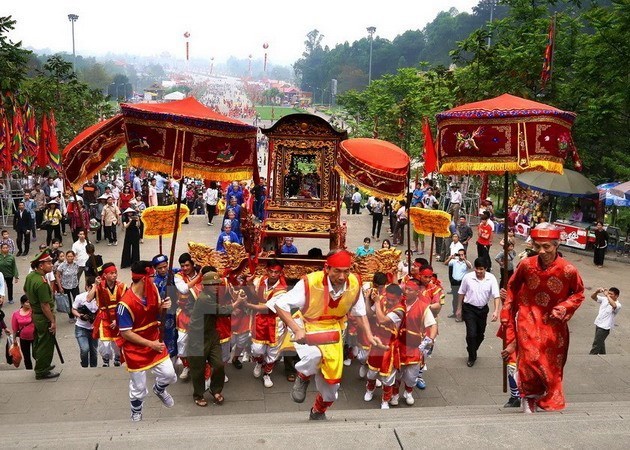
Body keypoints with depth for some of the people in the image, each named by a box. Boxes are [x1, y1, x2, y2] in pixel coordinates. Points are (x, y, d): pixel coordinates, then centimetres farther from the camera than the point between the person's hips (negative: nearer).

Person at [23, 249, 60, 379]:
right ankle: (42, 371, 14)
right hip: (44, 317, -10)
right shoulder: (41, 283, -29)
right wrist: (53, 321, -20)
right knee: (46, 344, 4)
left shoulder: (30, 276, 0)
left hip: (35, 314, 10)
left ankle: (41, 365, 38)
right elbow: (45, 306, -27)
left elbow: (25, 291, 19)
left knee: (38, 342, 22)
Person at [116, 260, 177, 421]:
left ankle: (158, 389, 37)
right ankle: (136, 414, 38)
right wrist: (150, 344, -20)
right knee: (139, 387, 8)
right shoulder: (125, 304, -28)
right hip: (135, 350, -5)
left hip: (155, 342, 5)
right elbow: (125, 333, -22)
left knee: (169, 375, 0)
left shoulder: (153, 290, -9)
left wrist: (163, 307, -16)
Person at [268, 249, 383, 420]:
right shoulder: (310, 283, -28)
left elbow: (360, 313, 3)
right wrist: (297, 329, -33)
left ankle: (318, 413, 44)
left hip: (333, 332, 4)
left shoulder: (355, 284, -15)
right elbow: (279, 305, -23)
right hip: (307, 329, -4)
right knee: (314, 355, -37)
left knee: (332, 382, 11)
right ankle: (303, 377, 0)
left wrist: (369, 336, -11)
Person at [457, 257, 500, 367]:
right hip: (469, 309, -3)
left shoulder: (491, 279, -12)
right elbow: (462, 293, -1)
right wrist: (459, 309, 5)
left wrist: (496, 311, -25)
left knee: (480, 334, 15)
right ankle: (472, 357, 9)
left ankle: (472, 351, 41)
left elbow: (496, 295, -13)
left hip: (483, 309, 3)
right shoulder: (467, 277, -13)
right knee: (471, 334, -10)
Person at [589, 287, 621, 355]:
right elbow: (593, 297, 2)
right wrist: (597, 292, -19)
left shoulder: (618, 305, -16)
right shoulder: (604, 299, 3)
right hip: (598, 324, 7)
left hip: (605, 327, -7)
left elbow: (613, 305, -40)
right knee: (600, 342, 21)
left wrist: (607, 295, -35)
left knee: (596, 344, -4)